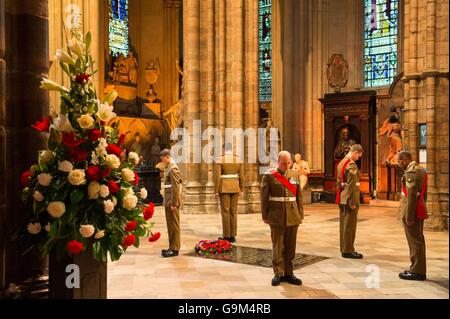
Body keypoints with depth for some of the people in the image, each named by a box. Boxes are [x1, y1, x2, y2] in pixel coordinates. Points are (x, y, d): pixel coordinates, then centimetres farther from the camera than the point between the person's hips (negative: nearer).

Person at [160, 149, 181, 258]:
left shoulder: (173, 168, -14)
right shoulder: (168, 167, 16)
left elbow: (175, 187, -19)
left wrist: (174, 203, -20)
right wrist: (167, 201, 15)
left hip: (172, 201, -10)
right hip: (168, 201, 10)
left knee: (174, 225, -3)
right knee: (170, 224, 14)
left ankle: (175, 249, 3)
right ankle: (172, 247, 22)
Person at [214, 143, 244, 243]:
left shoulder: (220, 160, -8)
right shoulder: (238, 159, 2)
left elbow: (217, 176, -12)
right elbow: (241, 176, 2)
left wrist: (216, 190, -6)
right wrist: (241, 189, 9)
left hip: (224, 188, -3)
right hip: (235, 188, 3)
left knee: (225, 211, 1)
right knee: (233, 211, 8)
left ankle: (226, 236, 4)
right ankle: (232, 236, 10)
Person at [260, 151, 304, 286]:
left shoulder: (295, 175, 9)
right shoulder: (269, 176, -2)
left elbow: (299, 196, 11)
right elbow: (264, 198, -2)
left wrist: (300, 215, 7)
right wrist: (265, 217, -4)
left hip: (293, 217, 4)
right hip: (277, 217, -3)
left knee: (290, 246, 9)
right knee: (278, 246, 3)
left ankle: (288, 274, 20)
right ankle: (278, 274, 13)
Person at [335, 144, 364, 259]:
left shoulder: (341, 162, 14)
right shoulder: (352, 165, -16)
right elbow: (351, 185, -21)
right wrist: (353, 202, -19)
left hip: (342, 199, 10)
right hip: (349, 200, -9)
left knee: (343, 224, 14)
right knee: (350, 225, -2)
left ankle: (344, 249, 22)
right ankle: (348, 250, 4)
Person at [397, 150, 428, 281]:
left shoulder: (410, 172, -17)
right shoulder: (421, 170, 15)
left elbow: (412, 195, -22)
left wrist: (409, 216, -20)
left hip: (412, 211, -10)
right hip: (419, 211, 10)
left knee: (415, 241, -4)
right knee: (418, 240, 14)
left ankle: (417, 271, 3)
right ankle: (418, 269, 22)